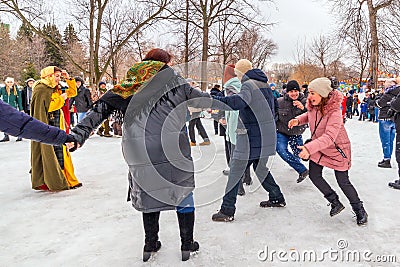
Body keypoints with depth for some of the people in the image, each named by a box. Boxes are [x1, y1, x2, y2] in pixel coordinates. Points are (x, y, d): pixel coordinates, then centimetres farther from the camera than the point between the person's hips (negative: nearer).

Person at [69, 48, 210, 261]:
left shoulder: (125, 88, 12)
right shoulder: (174, 80, 4)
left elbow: (99, 109, 4)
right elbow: (203, 100, 12)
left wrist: (78, 135, 1)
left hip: (141, 154, 3)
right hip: (173, 151, -3)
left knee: (150, 194, 20)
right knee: (184, 194, 14)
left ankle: (150, 245, 30)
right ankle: (187, 245, 25)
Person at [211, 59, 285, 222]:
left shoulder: (249, 84, -12)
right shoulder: (265, 85, 16)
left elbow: (238, 102, -33)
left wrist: (212, 100, -36)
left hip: (252, 138, -9)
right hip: (267, 136, 9)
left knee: (235, 171, -3)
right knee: (261, 168, 24)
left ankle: (227, 211, 0)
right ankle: (277, 198, 35)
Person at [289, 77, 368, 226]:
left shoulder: (334, 112, -32)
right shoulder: (313, 106, -11)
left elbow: (329, 137, -42)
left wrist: (309, 148, -54)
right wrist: (298, 120, -7)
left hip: (337, 149, -7)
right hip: (318, 148, 7)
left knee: (343, 182, 3)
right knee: (314, 176, 6)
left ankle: (360, 211, 28)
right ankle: (336, 203, 27)